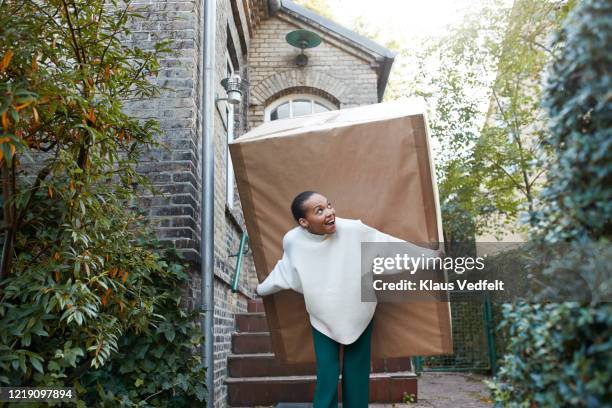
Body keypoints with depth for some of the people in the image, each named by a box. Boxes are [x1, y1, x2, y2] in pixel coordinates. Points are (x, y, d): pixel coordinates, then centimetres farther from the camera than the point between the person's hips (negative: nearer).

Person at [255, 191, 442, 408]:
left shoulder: (354, 229, -24)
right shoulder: (292, 241, -16)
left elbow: (392, 245, -11)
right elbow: (284, 269, 6)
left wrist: (429, 255, -5)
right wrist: (261, 289, 22)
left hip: (358, 315, 0)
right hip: (323, 319, 1)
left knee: (356, 377, 8)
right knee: (326, 378, -2)